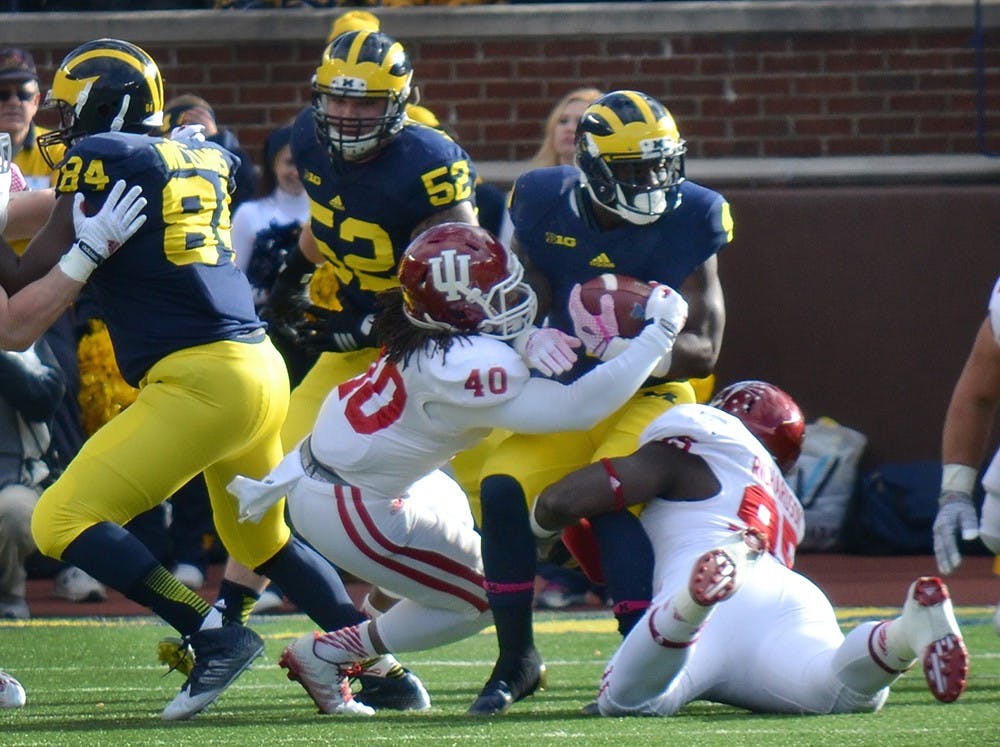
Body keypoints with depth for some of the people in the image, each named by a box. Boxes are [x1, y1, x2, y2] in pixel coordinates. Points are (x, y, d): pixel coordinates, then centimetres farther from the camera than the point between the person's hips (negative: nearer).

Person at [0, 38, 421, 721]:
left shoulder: (100, 159, -5)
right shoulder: (202, 158, 15)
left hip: (200, 380, -9)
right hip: (263, 372, 9)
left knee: (62, 521, -8)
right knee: (263, 541, 29)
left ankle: (214, 633, -14)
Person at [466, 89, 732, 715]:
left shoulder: (687, 222, -14)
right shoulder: (547, 207, -7)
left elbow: (703, 350, -15)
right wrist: (532, 338, -28)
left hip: (650, 399, -3)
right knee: (503, 489, -18)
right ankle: (516, 661, -3)